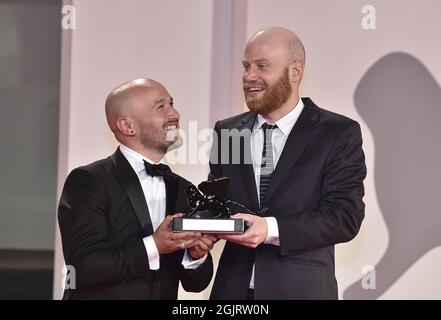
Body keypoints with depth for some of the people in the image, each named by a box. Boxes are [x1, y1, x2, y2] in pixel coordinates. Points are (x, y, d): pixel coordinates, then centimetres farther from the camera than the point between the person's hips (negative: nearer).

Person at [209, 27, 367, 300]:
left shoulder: (339, 133, -6)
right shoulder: (226, 132, 7)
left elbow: (345, 216, -13)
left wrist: (271, 230, -24)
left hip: (300, 289, -3)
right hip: (234, 288, 4)